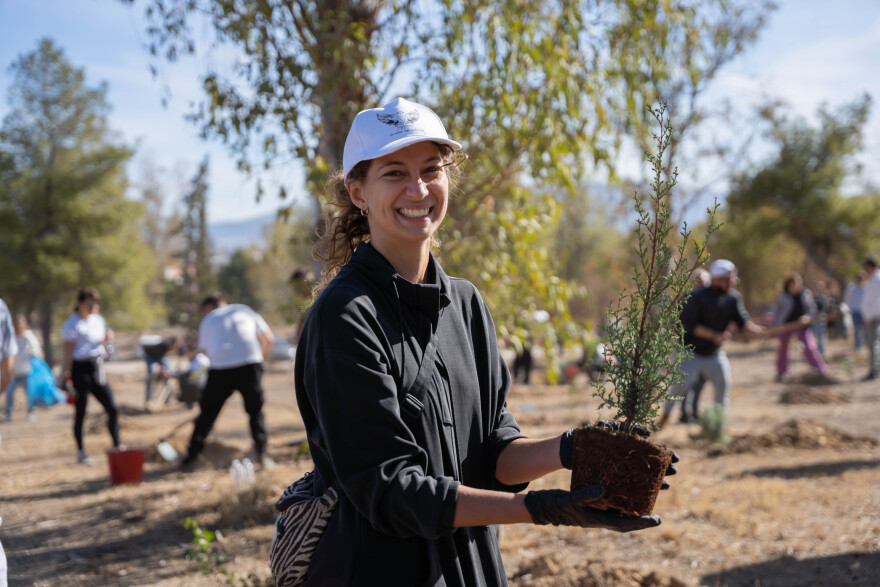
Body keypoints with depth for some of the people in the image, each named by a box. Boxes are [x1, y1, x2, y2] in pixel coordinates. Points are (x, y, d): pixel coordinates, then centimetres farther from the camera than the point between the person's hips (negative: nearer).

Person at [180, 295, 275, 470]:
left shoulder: (207, 320, 22)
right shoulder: (245, 310, 24)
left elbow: (206, 350, 13)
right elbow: (268, 339, 19)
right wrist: (261, 359, 30)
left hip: (220, 368, 0)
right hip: (250, 361, 0)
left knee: (207, 413, 8)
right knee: (256, 410, 12)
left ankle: (190, 459, 12)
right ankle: (262, 454, 5)